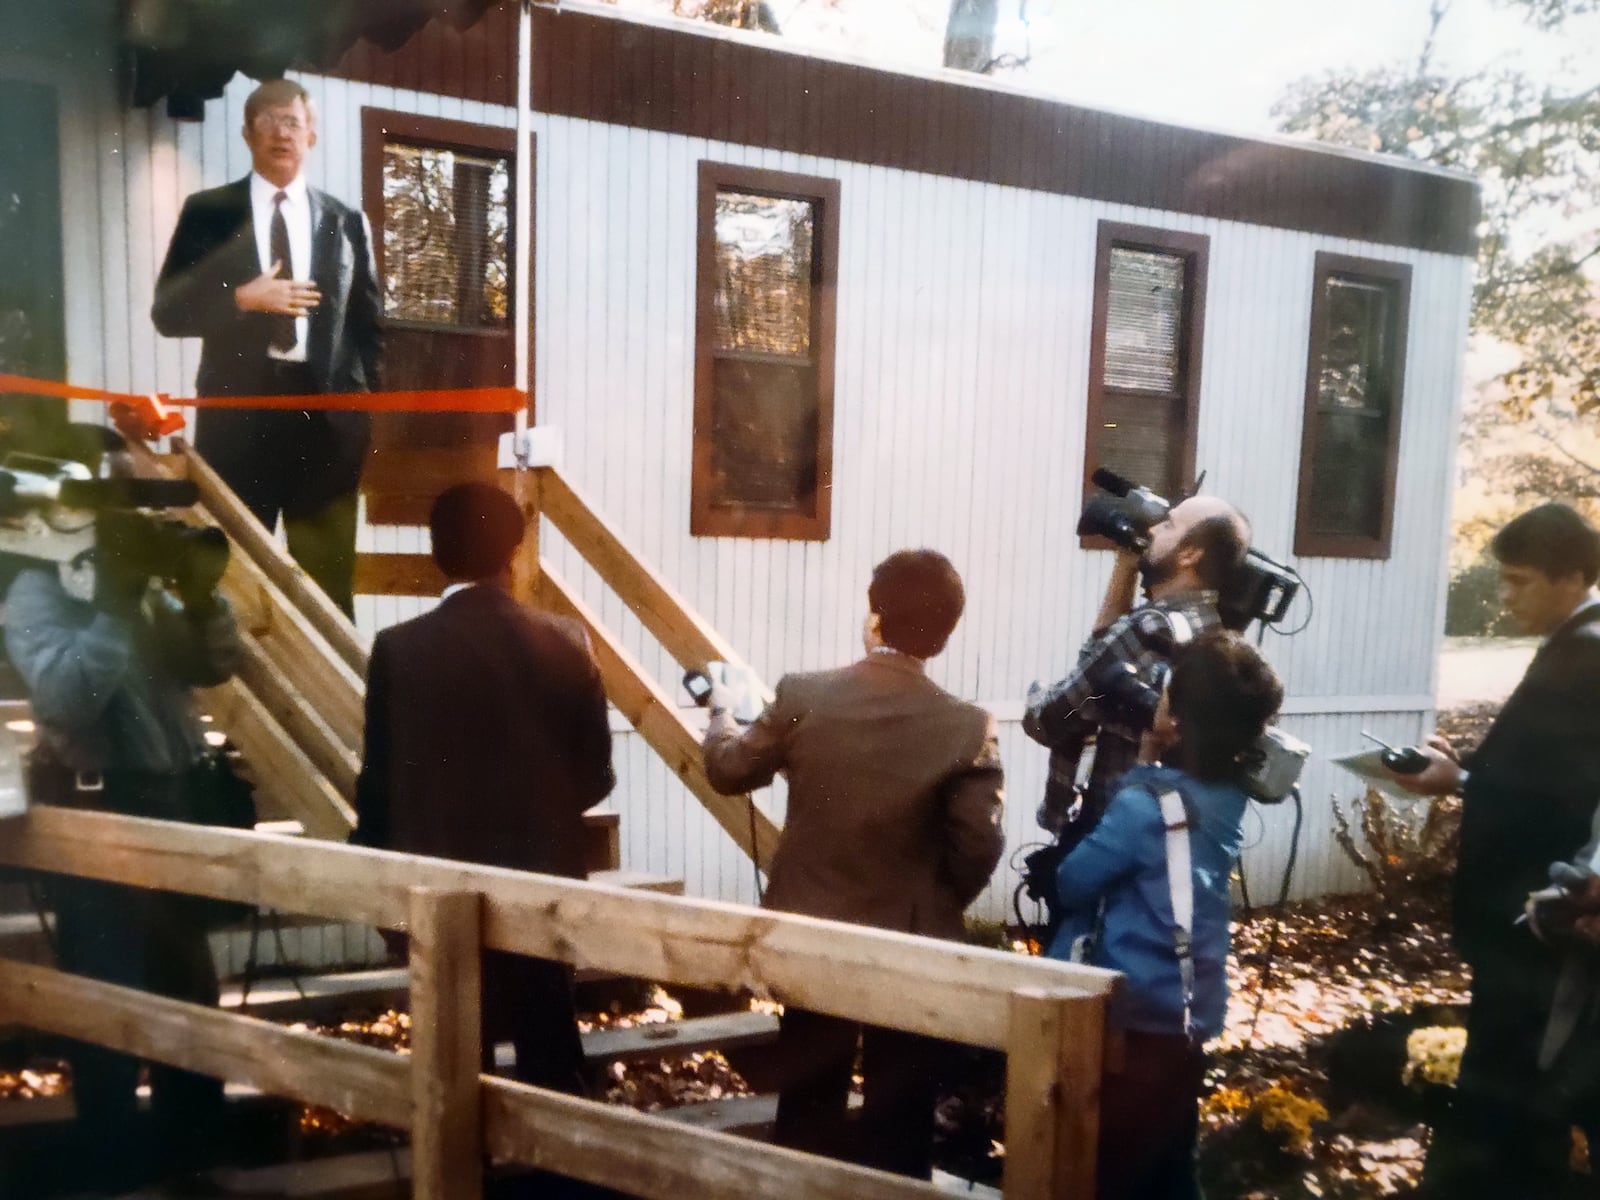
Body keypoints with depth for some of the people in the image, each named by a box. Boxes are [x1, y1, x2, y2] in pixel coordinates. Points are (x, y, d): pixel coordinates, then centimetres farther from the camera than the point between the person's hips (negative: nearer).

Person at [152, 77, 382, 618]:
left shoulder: (346, 222, 11)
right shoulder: (207, 212, 7)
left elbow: (368, 322, 12)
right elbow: (168, 311, 2)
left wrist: (363, 402, 1)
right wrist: (243, 298, -14)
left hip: (326, 413, 1)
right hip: (238, 411, 0)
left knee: (329, 578, 4)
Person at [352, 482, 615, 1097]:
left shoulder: (400, 648, -11)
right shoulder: (565, 644, -7)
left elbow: (380, 780, -6)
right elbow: (595, 775, -1)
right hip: (543, 877, 2)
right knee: (549, 1046, 17)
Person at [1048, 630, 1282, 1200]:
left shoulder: (1146, 804, -23)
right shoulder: (1228, 796, -1)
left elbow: (1073, 882, -12)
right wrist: (1149, 768, -4)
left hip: (1130, 1017, -7)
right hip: (1186, 1017, 7)